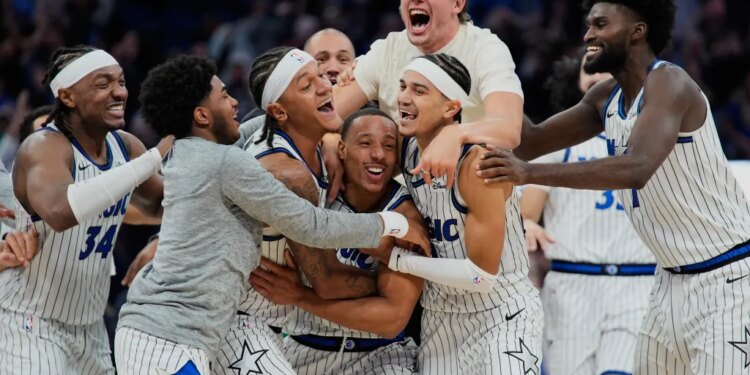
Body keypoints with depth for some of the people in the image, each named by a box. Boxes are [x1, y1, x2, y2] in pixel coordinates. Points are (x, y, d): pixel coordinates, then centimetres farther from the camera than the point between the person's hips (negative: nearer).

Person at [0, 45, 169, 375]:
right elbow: (61, 211, -45)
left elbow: (159, 205, 19)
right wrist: (154, 158, -39)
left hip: (89, 326, 8)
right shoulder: (44, 148, -22)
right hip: (28, 324, -8)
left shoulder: (125, 146, 0)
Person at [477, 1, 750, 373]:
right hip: (674, 279, 9)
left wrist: (530, 173, -41)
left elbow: (636, 169, -36)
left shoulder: (668, 83, -21)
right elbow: (532, 142, 13)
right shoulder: (605, 98, 7)